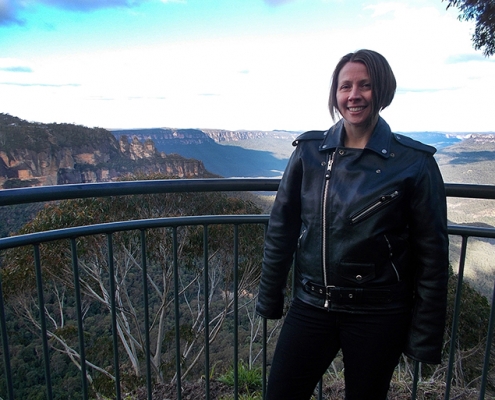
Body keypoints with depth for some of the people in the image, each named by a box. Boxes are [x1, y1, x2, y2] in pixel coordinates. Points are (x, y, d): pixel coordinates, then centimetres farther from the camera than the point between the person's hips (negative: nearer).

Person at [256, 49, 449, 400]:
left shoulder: (414, 162, -10)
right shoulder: (309, 151, -4)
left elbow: (432, 253, -5)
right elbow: (282, 228, 2)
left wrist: (426, 336, -3)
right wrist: (270, 298, 6)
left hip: (378, 315, -2)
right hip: (311, 306, 2)